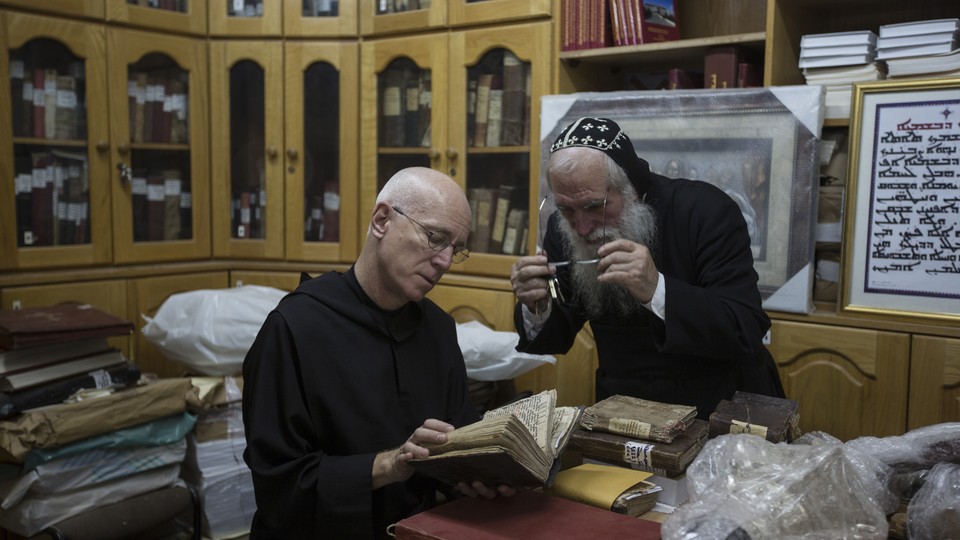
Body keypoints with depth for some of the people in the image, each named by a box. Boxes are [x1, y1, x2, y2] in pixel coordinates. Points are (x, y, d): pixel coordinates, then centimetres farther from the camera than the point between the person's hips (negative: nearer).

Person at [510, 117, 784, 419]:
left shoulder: (706, 211, -17)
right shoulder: (561, 230, -4)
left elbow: (748, 333, -23)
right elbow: (555, 340, 4)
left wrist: (657, 291, -36)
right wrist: (537, 309, -18)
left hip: (720, 410, -2)